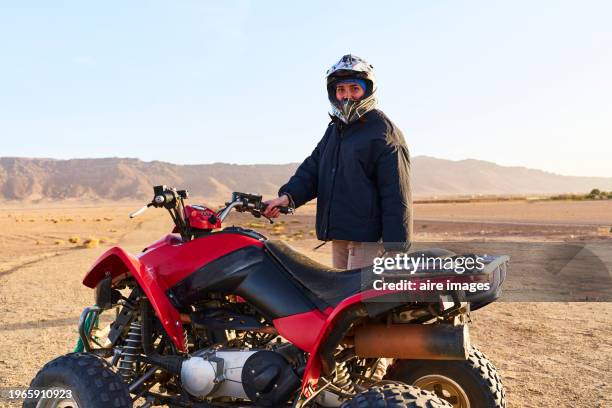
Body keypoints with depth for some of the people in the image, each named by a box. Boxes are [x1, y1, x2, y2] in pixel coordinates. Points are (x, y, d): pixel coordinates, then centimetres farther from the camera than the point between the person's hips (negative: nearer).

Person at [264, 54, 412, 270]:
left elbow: (397, 197, -14)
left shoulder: (384, 132, -8)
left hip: (368, 238, -8)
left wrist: (395, 248, -19)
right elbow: (313, 167, 10)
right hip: (338, 236, 8)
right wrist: (288, 196, -10)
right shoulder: (334, 130, 19)